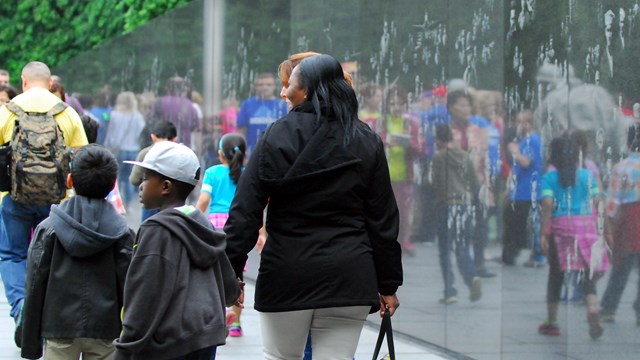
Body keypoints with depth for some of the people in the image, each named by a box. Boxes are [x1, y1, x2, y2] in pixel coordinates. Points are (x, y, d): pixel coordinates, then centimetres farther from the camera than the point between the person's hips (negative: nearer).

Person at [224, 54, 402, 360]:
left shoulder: (277, 136, -3)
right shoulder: (367, 142, 5)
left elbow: (246, 211, -6)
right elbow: (383, 220, 5)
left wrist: (230, 272, -2)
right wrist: (388, 284, 10)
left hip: (286, 275, -2)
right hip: (348, 277, 2)